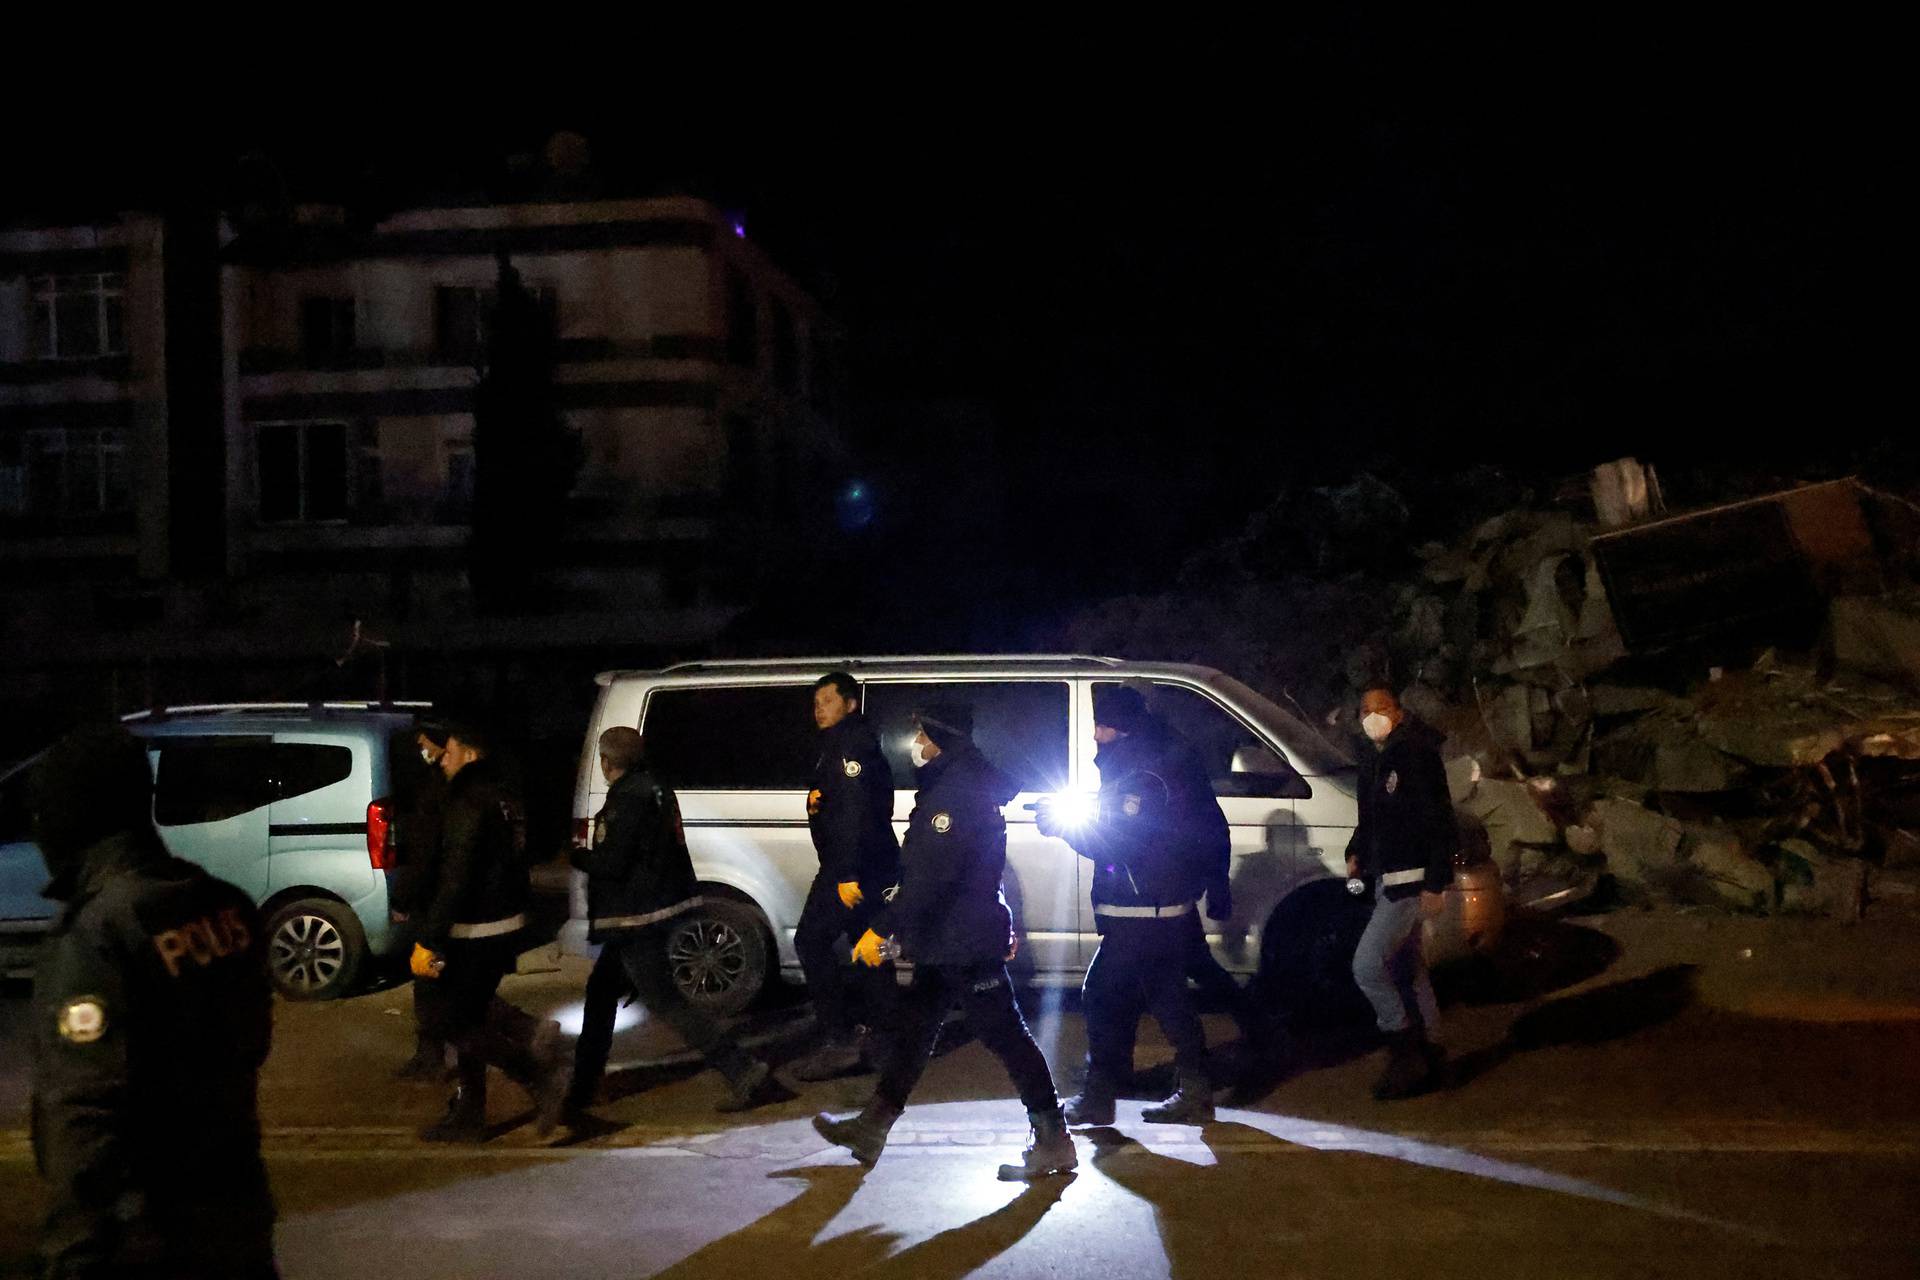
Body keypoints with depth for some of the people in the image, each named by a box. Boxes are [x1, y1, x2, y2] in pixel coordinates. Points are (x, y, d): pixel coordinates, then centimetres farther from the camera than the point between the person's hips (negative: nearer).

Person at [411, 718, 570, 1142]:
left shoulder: (469, 805, -17)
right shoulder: (505, 799, 12)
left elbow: (454, 881, -22)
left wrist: (428, 940, -19)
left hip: (476, 932, -9)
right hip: (506, 926, 9)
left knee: (445, 1021, -2)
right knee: (467, 1020, 15)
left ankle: (537, 1072, -11)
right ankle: (467, 1115, 19)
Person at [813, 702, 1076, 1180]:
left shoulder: (955, 791, -21)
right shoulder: (954, 785, 14)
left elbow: (929, 877, -27)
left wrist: (883, 929, -24)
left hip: (965, 943, -11)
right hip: (947, 943, 11)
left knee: (1006, 1036, -3)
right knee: (912, 1028, 15)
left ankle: (1053, 1142, 6)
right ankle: (871, 1128, 25)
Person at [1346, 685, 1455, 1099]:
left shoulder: (1417, 755, -13)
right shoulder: (1372, 765, 14)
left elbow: (1439, 821, -18)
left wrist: (1436, 884, -22)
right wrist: (1356, 853, 6)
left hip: (1410, 881, -10)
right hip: (1387, 880, 10)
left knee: (1367, 965, -13)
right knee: (1407, 971, 15)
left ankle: (1406, 1050, 0)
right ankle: (1428, 1054, 25)